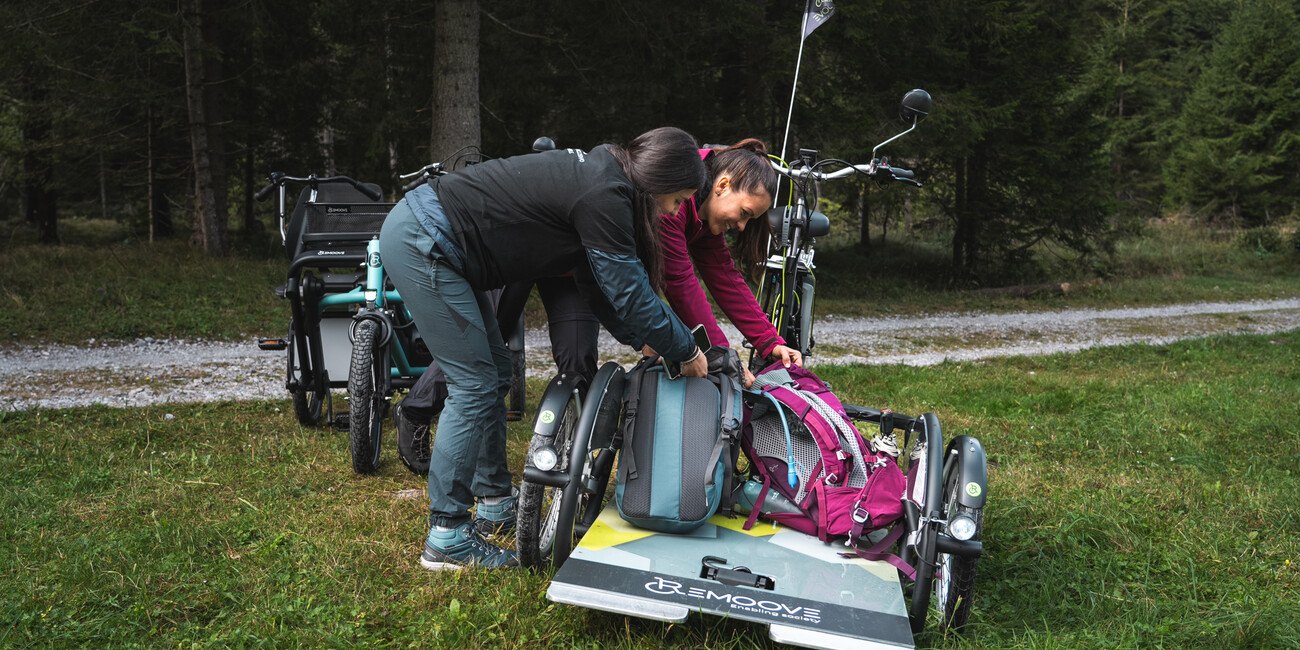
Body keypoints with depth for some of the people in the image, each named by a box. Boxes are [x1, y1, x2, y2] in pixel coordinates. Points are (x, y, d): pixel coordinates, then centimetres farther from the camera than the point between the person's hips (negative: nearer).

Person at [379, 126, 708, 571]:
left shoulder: (597, 175, 10)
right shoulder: (604, 197, -20)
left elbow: (598, 283, 17)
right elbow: (630, 295, -15)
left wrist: (646, 342, 16)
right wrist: (687, 352, -1)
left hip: (425, 236, 10)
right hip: (420, 244, -10)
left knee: (494, 375, 15)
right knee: (474, 387, -7)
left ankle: (494, 501, 28)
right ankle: (446, 537, -1)